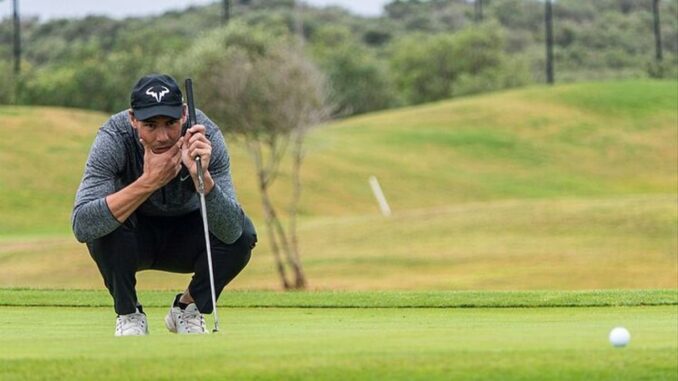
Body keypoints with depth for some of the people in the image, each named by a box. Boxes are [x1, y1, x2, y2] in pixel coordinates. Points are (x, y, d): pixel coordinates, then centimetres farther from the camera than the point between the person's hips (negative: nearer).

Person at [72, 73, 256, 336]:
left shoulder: (205, 135, -27)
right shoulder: (114, 138, -29)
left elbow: (231, 231, -34)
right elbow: (81, 225, -42)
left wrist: (202, 176, -50)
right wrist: (149, 182, -49)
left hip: (184, 238, 1)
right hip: (132, 242, -1)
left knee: (243, 234, -26)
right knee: (104, 221, -33)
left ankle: (187, 308, 0)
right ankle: (128, 314, -8)